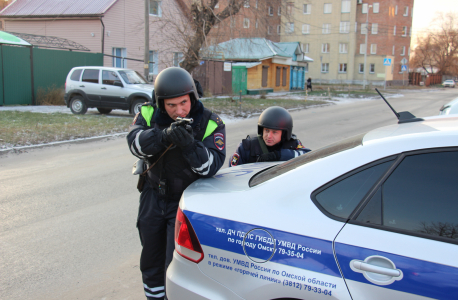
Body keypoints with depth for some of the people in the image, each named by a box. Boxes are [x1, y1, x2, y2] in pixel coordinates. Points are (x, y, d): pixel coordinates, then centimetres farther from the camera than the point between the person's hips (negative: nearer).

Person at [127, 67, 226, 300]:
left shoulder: (210, 124, -16)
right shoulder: (149, 113, -8)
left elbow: (211, 166, -24)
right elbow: (135, 143, -24)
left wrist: (189, 144, -41)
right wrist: (163, 135, -41)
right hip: (153, 197, 4)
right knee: (151, 260, 20)